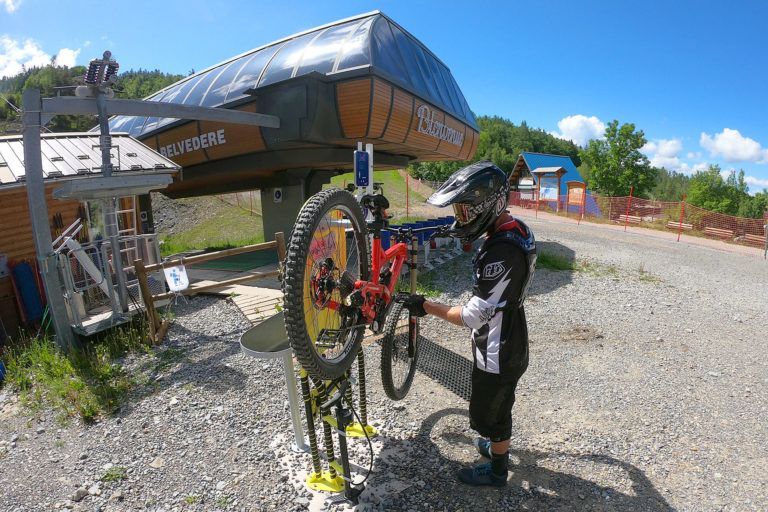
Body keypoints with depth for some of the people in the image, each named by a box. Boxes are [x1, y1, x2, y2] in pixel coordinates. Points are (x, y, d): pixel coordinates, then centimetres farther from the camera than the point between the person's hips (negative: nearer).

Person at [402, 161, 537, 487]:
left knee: (486, 413, 17)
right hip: (511, 344, 9)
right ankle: (498, 447, 56)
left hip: (497, 354, -9)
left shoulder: (501, 252, -36)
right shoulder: (517, 229, -4)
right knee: (500, 405, 31)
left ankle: (496, 471, 42)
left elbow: (472, 316, -29)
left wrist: (426, 307, -19)